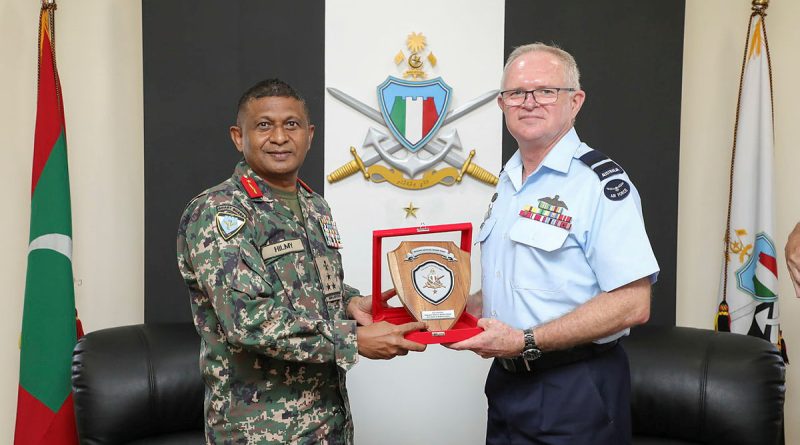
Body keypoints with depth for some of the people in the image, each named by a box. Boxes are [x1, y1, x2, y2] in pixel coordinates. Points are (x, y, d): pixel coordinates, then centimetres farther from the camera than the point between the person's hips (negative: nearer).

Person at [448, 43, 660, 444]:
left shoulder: (600, 182, -15)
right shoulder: (509, 181, 10)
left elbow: (632, 304, -22)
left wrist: (525, 342, -22)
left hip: (573, 395, -7)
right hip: (506, 380, 7)